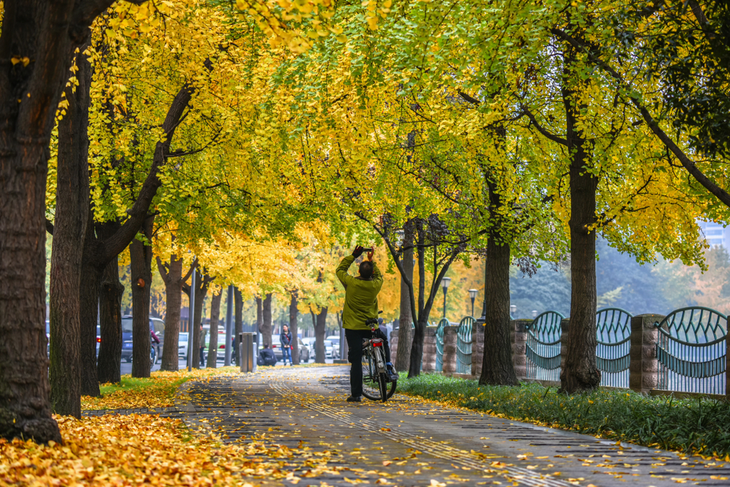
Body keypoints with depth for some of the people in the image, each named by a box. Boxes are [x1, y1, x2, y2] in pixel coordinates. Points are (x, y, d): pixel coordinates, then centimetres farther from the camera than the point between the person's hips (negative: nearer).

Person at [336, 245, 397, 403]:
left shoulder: (351, 283, -13)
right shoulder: (376, 285, -7)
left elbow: (340, 270, 6)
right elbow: (378, 275, 18)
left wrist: (353, 256, 10)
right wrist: (371, 261, 24)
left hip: (353, 327, -2)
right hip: (371, 327, 2)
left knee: (356, 361, -2)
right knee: (384, 342, 32)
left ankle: (356, 394, -3)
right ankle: (388, 368, 15)